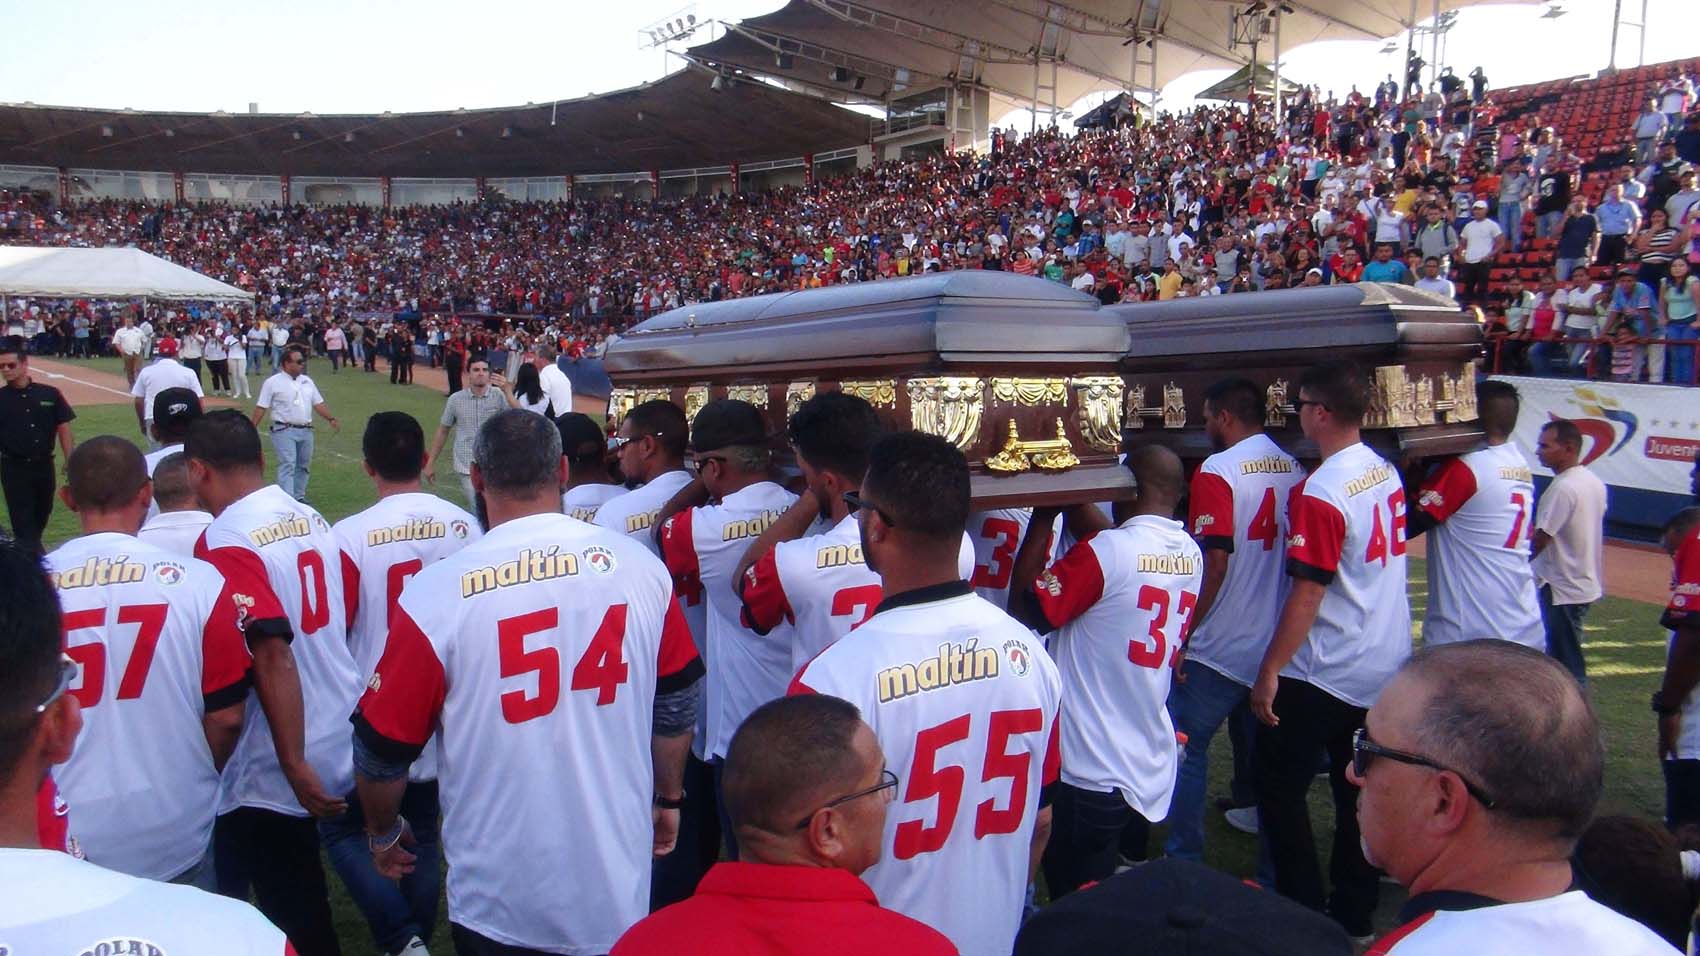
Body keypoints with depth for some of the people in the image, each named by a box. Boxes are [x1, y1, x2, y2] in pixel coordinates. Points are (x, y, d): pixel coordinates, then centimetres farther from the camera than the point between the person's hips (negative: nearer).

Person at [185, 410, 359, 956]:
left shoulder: (225, 542, -19)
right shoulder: (314, 521, 4)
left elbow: (272, 656, -26)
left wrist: (293, 764, -21)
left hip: (273, 772, -7)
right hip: (345, 745, 7)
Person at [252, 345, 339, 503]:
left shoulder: (307, 381, 12)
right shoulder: (273, 382, -4)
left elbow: (318, 404, 16)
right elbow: (261, 408, -5)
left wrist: (331, 419, 4)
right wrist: (252, 429, -10)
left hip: (306, 430, 6)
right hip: (284, 430, -6)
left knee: (303, 465, 12)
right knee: (287, 465, -13)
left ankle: (299, 496, 24)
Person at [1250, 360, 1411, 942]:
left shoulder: (1320, 493, -22)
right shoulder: (1385, 472, 4)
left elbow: (1308, 592, -22)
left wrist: (1269, 670, -16)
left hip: (1325, 674, -8)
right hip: (1387, 667, 8)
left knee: (1279, 785, 4)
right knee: (1360, 790, 15)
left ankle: (1305, 916, 9)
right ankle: (1354, 916, 25)